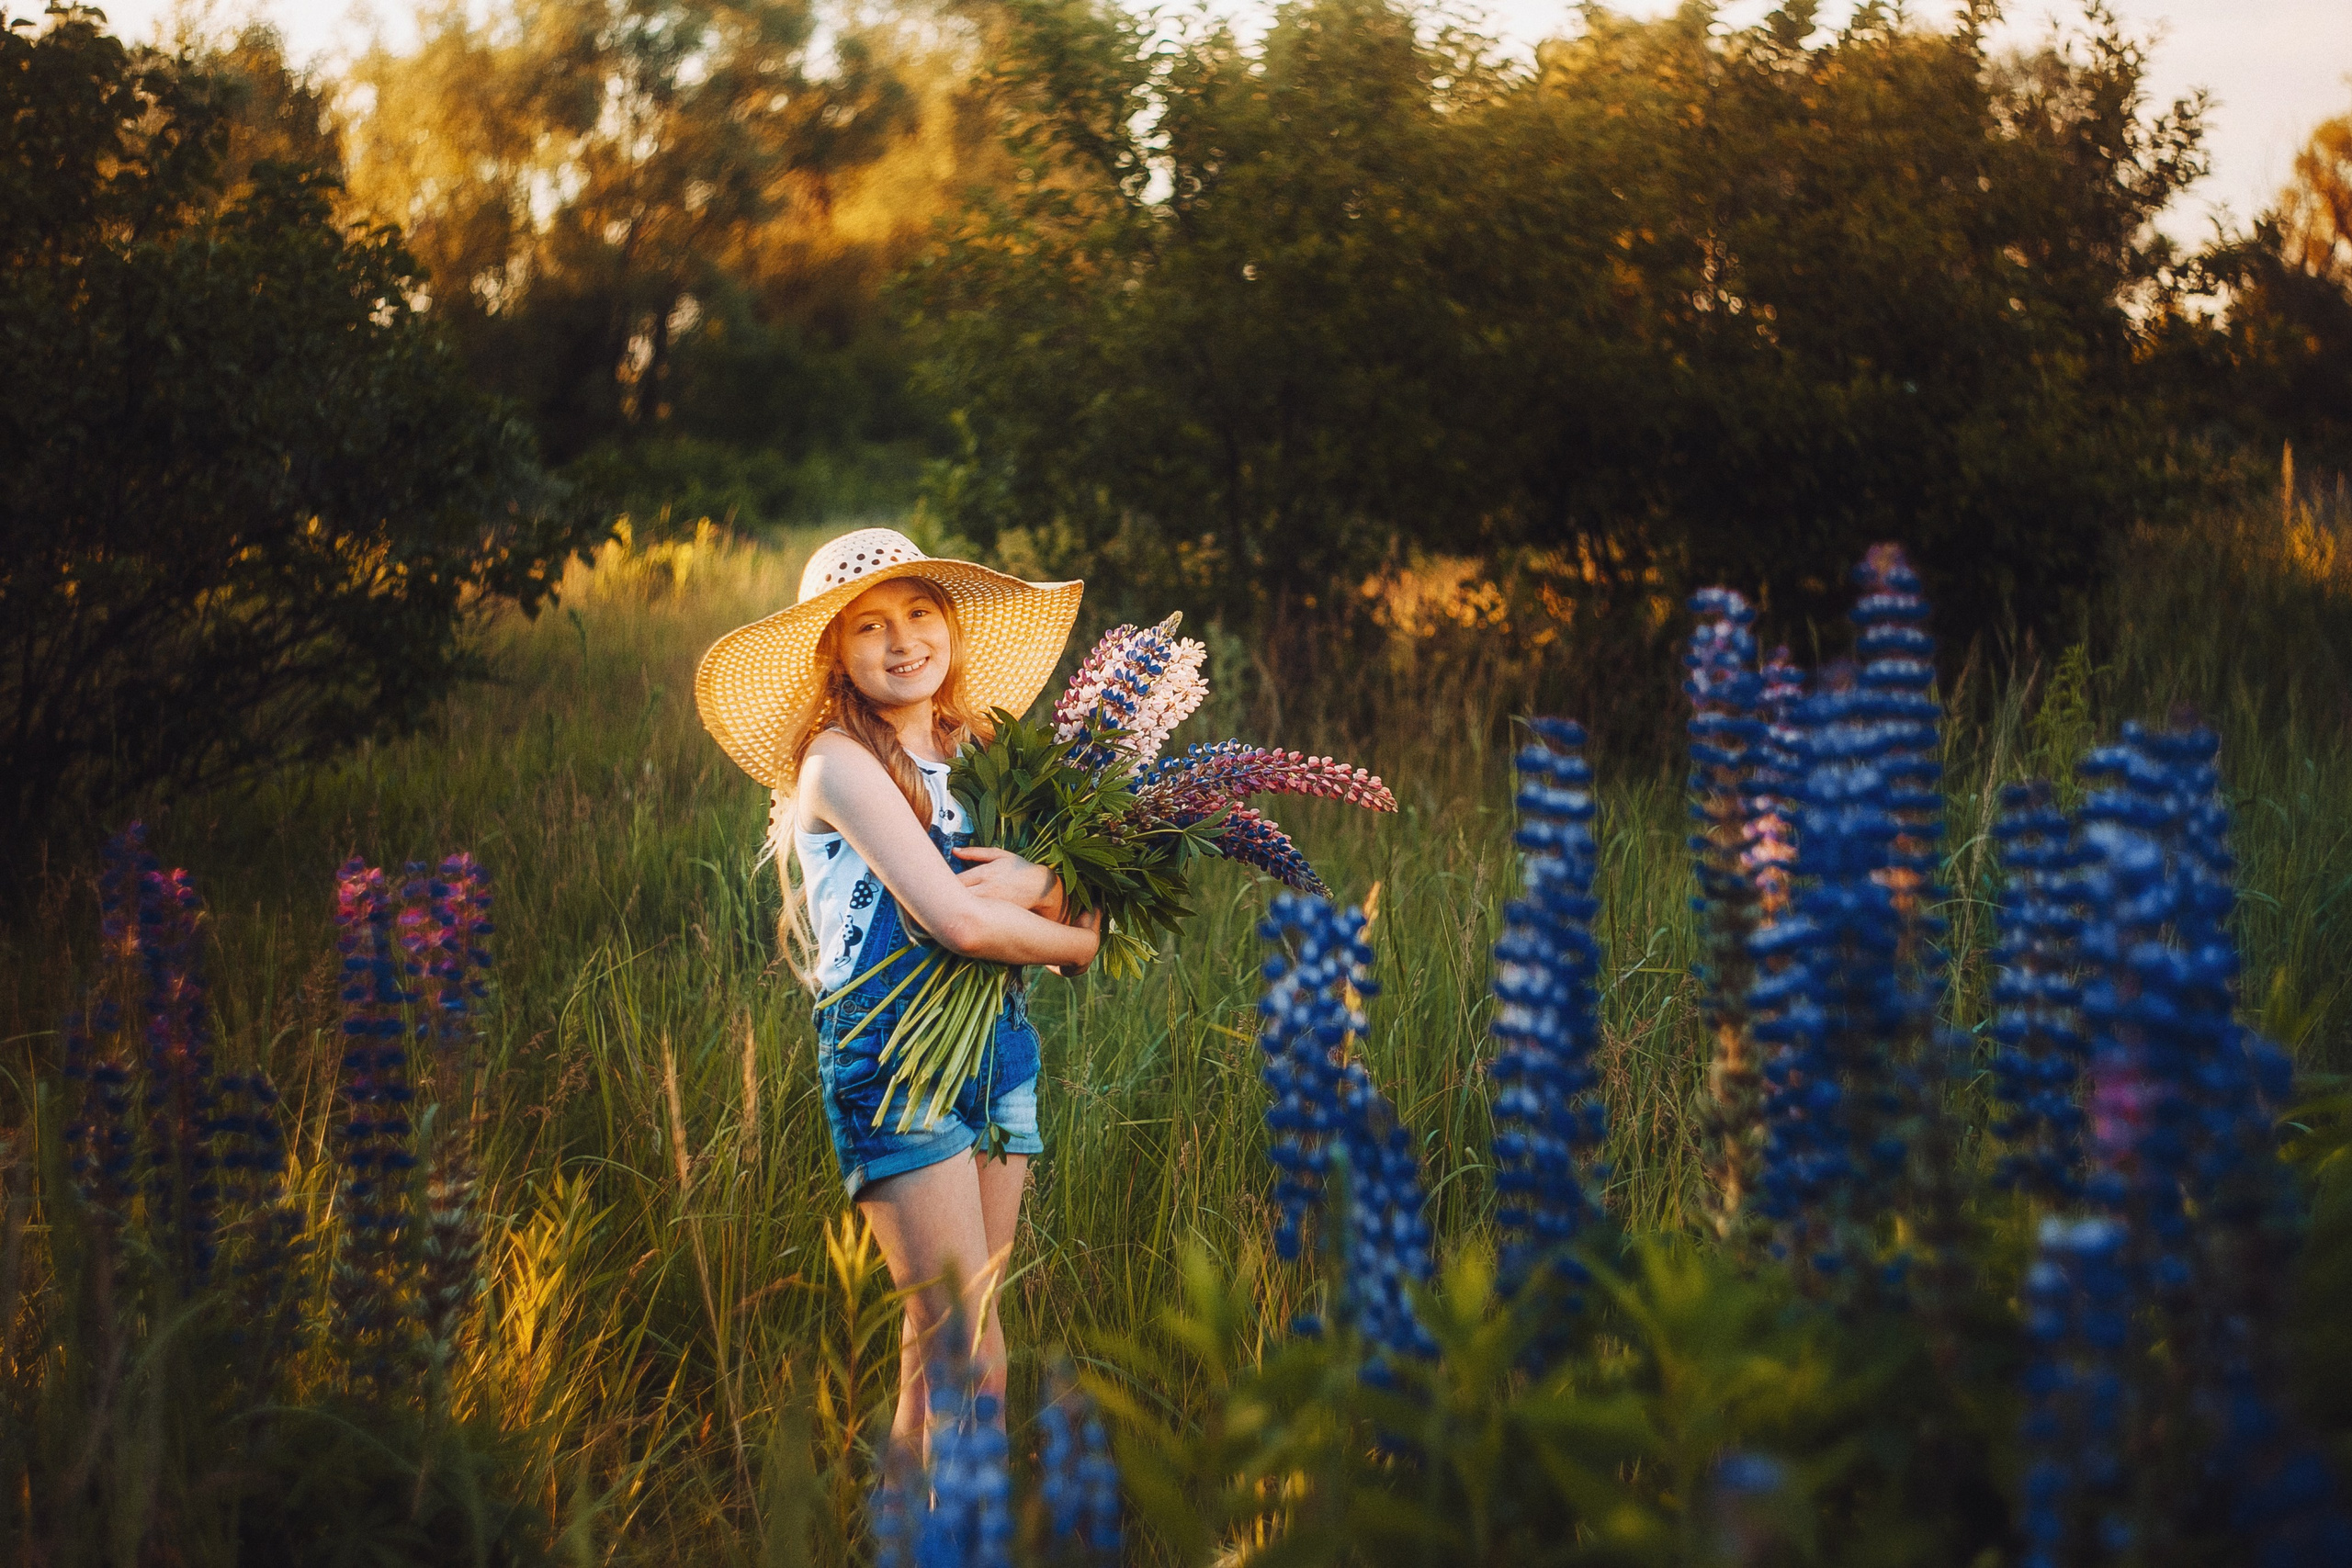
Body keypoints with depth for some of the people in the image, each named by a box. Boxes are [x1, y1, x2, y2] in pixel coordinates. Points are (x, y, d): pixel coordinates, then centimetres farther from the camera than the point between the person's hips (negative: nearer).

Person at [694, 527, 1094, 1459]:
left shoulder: (970, 756, 15)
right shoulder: (840, 761, -7)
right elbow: (958, 920, -17)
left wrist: (1040, 882, -11)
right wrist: (1079, 941, -1)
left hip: (996, 1043, 7)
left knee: (950, 1339, 6)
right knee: (960, 1344, -11)